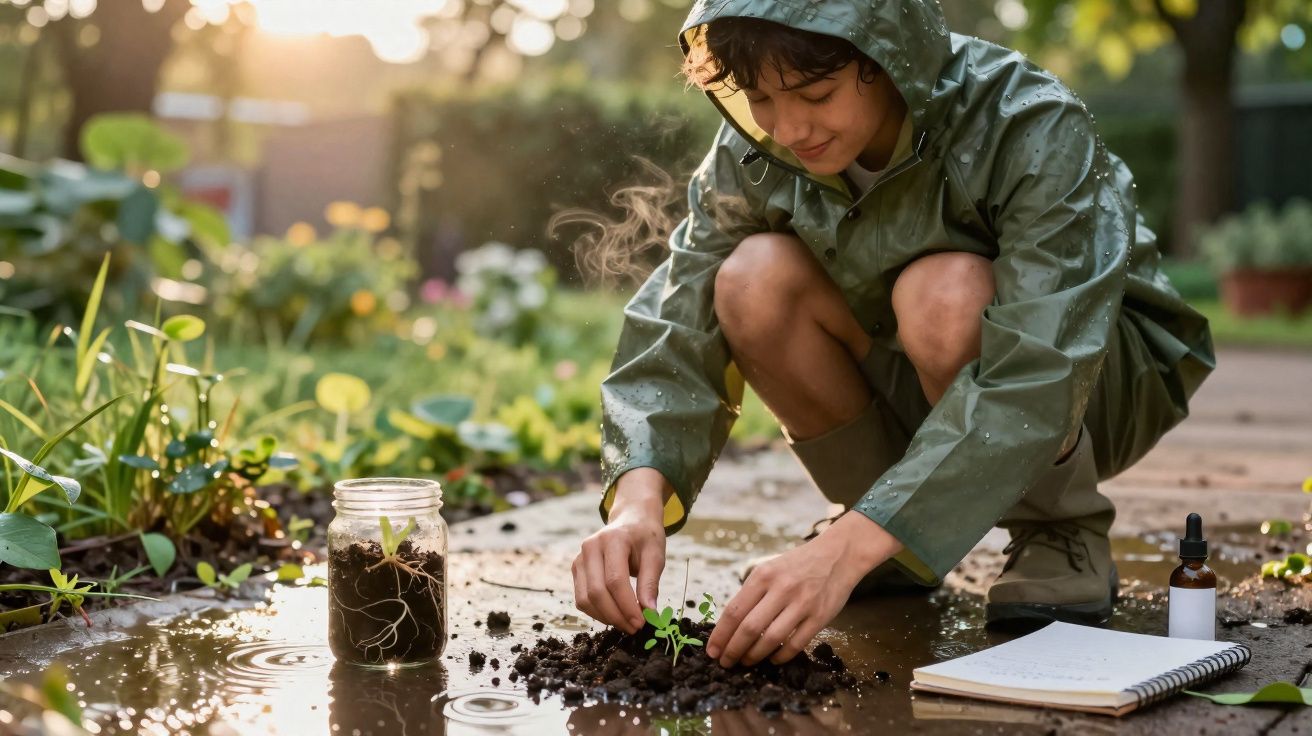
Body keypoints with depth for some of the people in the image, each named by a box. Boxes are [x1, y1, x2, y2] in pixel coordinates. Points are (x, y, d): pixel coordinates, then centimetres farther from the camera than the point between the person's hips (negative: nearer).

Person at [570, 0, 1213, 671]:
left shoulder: (1035, 134, -31)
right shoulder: (754, 155, -17)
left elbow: (1036, 381, -40)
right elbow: (676, 328, -20)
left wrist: (847, 549, -48)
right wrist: (639, 496, -40)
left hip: (1096, 383, -4)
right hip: (923, 389, 4)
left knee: (946, 294, -36)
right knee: (756, 278, -23)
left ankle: (1064, 535, -9)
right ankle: (895, 542, -3)